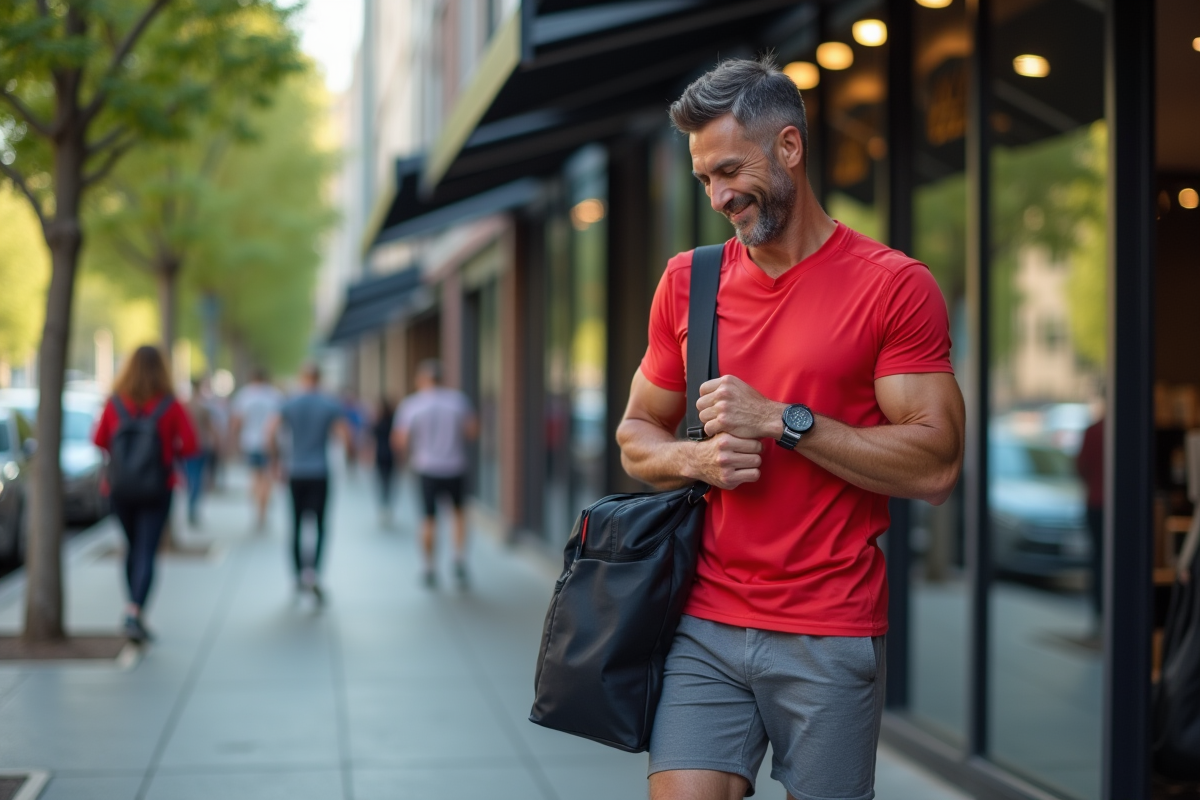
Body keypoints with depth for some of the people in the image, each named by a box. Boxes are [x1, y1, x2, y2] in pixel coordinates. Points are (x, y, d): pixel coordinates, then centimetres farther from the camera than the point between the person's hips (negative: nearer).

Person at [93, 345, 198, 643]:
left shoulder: (114, 404, -6)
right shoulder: (170, 406, -10)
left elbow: (99, 441, 1)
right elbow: (190, 445, -11)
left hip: (119, 488, 3)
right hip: (156, 490, -2)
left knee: (133, 547, 20)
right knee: (146, 552, -2)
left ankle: (134, 609, 27)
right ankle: (134, 613, -19)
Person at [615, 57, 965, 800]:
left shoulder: (895, 285, -5)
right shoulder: (688, 281, 9)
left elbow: (936, 466, -10)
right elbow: (637, 435, 17)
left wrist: (783, 420, -15)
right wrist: (696, 459, -6)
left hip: (833, 638, -3)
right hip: (705, 627, 3)